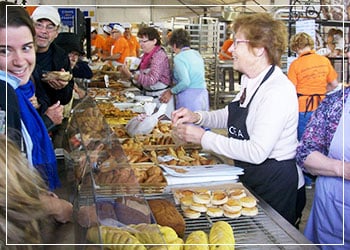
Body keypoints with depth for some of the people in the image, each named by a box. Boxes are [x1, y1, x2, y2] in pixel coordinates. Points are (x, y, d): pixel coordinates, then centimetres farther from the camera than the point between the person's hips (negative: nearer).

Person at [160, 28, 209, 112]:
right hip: (203, 95, 7)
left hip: (189, 97, -7)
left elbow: (185, 82, -19)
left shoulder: (179, 58, -9)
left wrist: (171, 92, -4)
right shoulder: (197, 54, 14)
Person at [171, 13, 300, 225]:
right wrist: (197, 117, -2)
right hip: (250, 176, 9)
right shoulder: (251, 81, 4)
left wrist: (204, 138, -25)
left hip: (274, 184, -9)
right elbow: (230, 115, 16)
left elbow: (257, 152, -31)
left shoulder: (278, 91, -26)